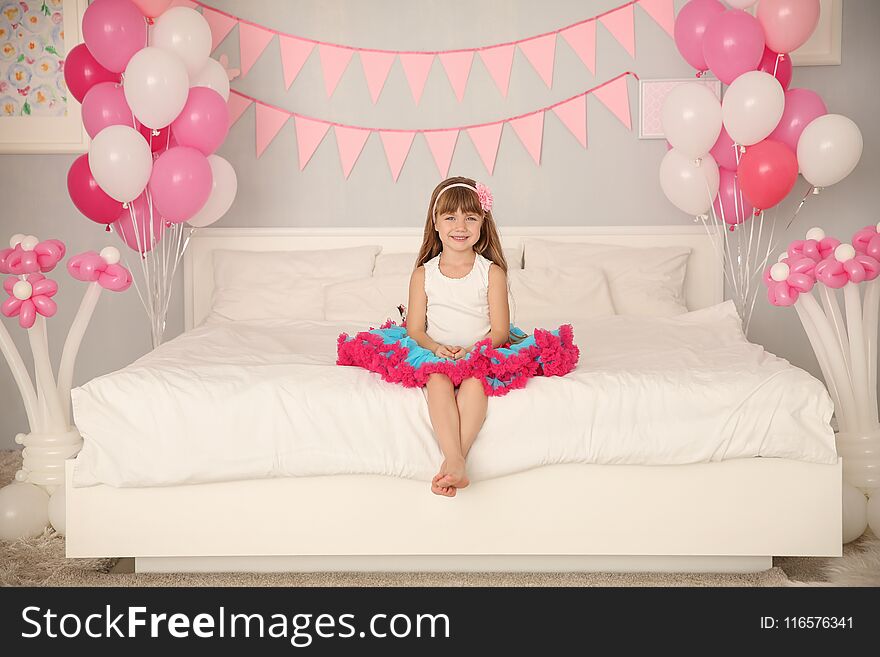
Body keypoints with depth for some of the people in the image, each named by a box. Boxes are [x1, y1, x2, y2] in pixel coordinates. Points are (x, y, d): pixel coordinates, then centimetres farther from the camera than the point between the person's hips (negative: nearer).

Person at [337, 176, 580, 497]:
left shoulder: (492, 272, 4)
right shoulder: (423, 274, 7)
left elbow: (499, 330, -1)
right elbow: (415, 329, 4)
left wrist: (472, 351, -19)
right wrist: (436, 348, -17)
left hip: (481, 353, -1)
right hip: (435, 353, 1)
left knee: (475, 380, -35)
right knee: (438, 379, -34)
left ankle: (453, 460, -44)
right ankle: (455, 461, -46)